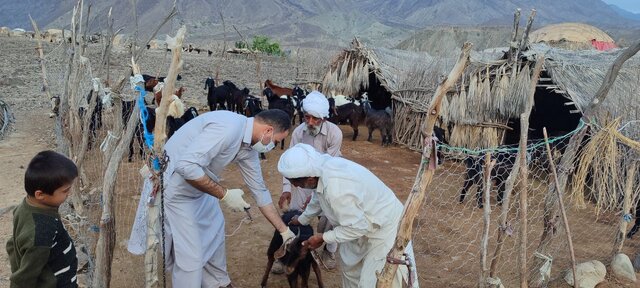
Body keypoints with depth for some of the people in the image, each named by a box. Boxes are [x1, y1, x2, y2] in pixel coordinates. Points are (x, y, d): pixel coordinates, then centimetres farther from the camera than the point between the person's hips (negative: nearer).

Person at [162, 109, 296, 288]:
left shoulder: (248, 147, 0)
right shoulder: (228, 127, -30)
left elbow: (259, 190, 8)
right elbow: (186, 166, -37)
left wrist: (284, 230, 10)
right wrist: (224, 194, -27)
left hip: (198, 186, 10)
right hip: (174, 187, -10)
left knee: (214, 232, 22)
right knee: (190, 256, -6)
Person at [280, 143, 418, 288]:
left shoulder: (336, 189, -38)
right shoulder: (324, 166, -11)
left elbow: (357, 226, -28)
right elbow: (318, 198, 11)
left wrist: (323, 238, -16)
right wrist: (302, 219, 27)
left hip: (385, 227, -9)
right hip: (366, 219, 9)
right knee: (350, 263, 23)